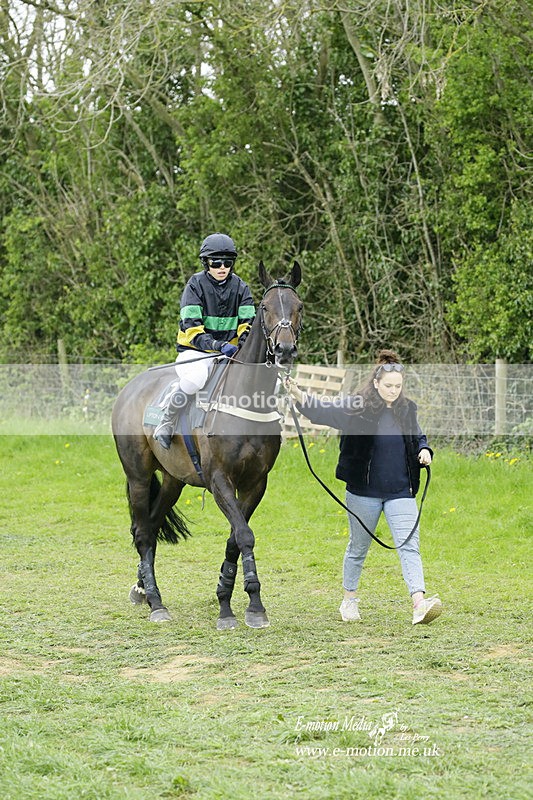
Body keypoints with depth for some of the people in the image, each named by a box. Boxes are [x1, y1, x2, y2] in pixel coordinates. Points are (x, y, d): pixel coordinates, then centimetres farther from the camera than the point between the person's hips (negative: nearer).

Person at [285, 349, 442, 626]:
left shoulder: (406, 410, 4)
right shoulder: (357, 408, -10)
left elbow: (417, 437, 20)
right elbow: (324, 411, -20)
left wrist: (424, 451, -3)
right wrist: (299, 396, -37)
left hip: (400, 492, 2)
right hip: (364, 492, -2)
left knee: (410, 546, -11)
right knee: (358, 548, 13)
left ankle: (419, 603, -20)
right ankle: (349, 600, 31)